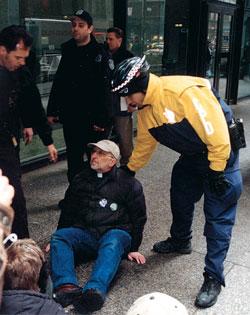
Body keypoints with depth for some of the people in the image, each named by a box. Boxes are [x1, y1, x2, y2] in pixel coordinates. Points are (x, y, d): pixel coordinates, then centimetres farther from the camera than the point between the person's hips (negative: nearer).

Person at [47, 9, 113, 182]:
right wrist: (52, 111, 10)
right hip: (70, 117, 6)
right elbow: (58, 83, 14)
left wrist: (102, 119, -20)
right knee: (73, 159, 15)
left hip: (93, 119, -5)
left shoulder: (100, 54, -8)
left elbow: (106, 89, -14)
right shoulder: (68, 51, 10)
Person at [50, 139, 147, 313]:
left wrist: (133, 248, 7)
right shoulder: (80, 180, 18)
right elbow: (67, 211, 23)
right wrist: (61, 237, 18)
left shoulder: (129, 183, 8)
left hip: (114, 233, -3)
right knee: (59, 237, -26)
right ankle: (66, 287, -46)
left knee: (113, 242, -37)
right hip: (84, 234, 3)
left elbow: (138, 218, 11)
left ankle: (95, 290, -56)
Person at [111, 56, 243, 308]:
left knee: (218, 216, -7)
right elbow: (144, 145, 13)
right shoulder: (145, 109, -2)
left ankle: (213, 278, 3)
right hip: (192, 155, 9)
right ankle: (180, 241, 47)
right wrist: (128, 171, 20)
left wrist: (216, 172, -24)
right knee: (180, 197, 21)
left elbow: (217, 132, -30)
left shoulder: (184, 91, -32)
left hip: (220, 153, -8)